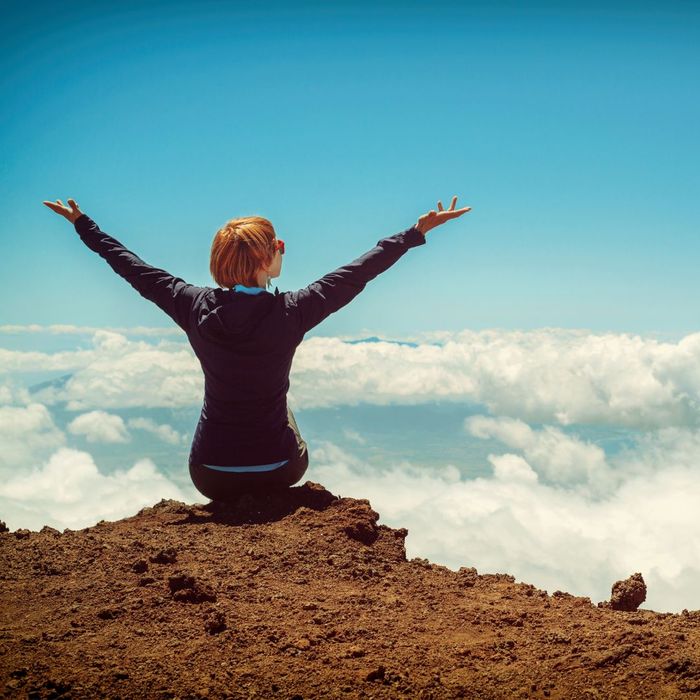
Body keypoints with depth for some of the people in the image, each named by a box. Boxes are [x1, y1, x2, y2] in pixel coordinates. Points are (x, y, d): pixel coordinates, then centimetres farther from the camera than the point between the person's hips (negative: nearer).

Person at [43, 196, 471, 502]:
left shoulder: (196, 307, -12)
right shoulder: (290, 313, -19)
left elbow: (134, 268, 1)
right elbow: (359, 272, -10)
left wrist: (82, 224, 16)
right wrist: (418, 231, 0)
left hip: (210, 476, 2)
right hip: (276, 471, -1)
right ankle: (269, 502, 47)